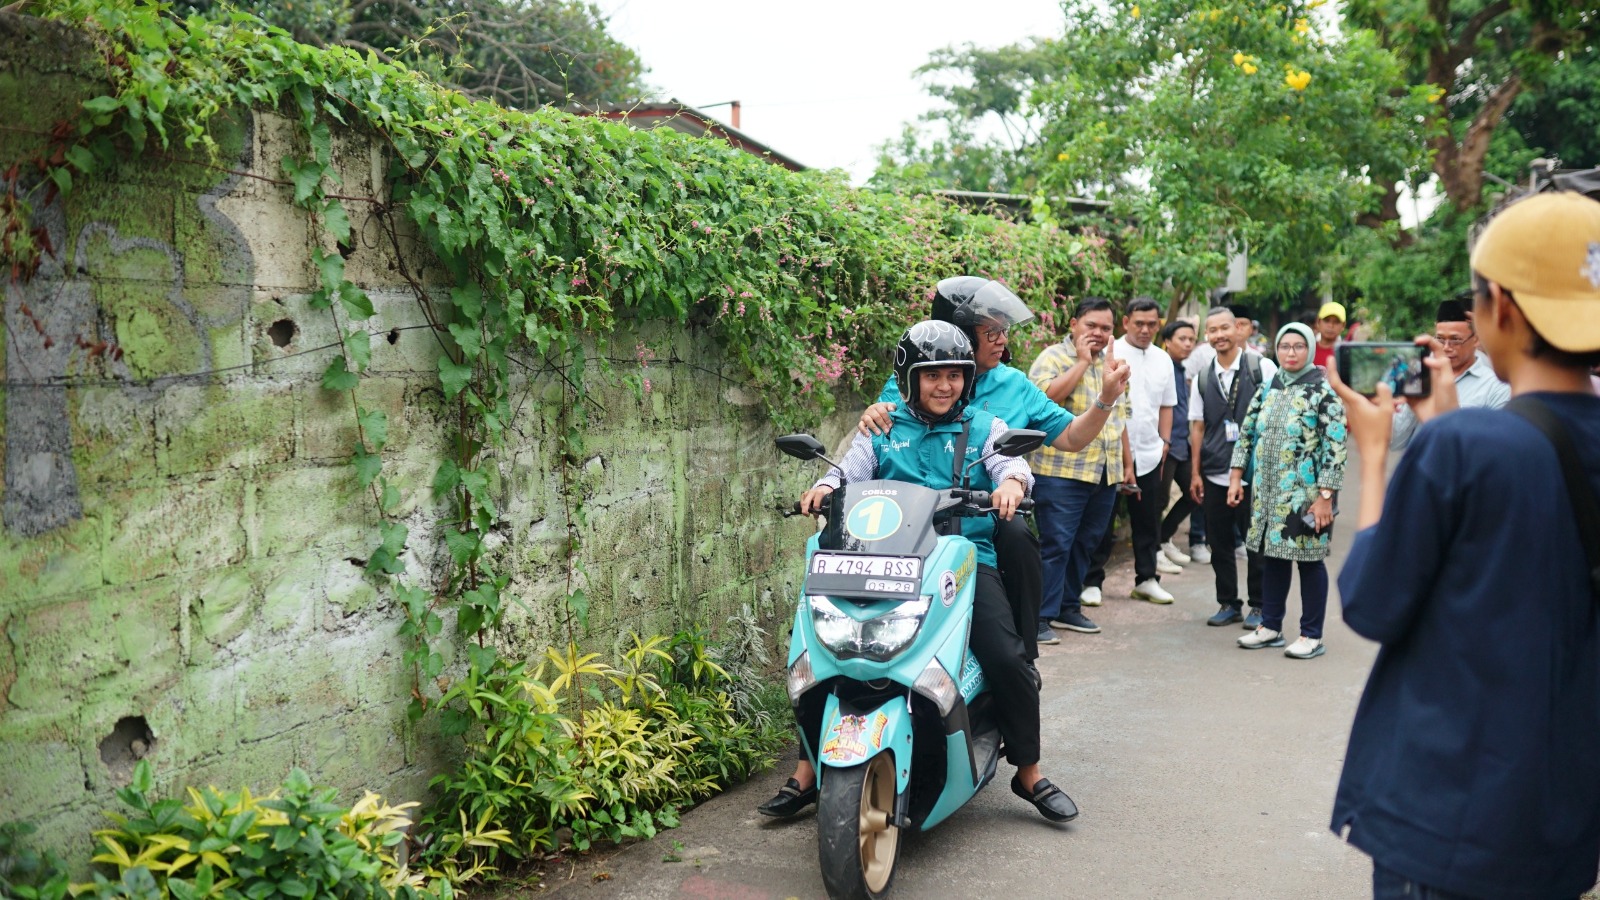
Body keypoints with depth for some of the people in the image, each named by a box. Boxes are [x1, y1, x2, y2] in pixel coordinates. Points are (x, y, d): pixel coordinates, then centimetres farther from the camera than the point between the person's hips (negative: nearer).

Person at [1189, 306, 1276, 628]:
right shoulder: (1202, 378, 9)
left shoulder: (1263, 368, -2)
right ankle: (1228, 604, 21)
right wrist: (1195, 473, 7)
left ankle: (1259, 606, 17)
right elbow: (1197, 426, 11)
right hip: (1215, 476, 4)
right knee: (1219, 543, 8)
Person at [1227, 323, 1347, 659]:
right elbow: (1247, 430, 15)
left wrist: (1325, 496, -18)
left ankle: (1312, 635, 12)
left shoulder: (1323, 390, -9)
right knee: (1272, 555, 11)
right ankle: (1270, 627, 22)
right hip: (1268, 491, 6)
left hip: (1305, 493, -5)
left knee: (1309, 560, 2)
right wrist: (1236, 477, 9)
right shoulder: (1268, 387, 9)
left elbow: (1335, 445, -13)